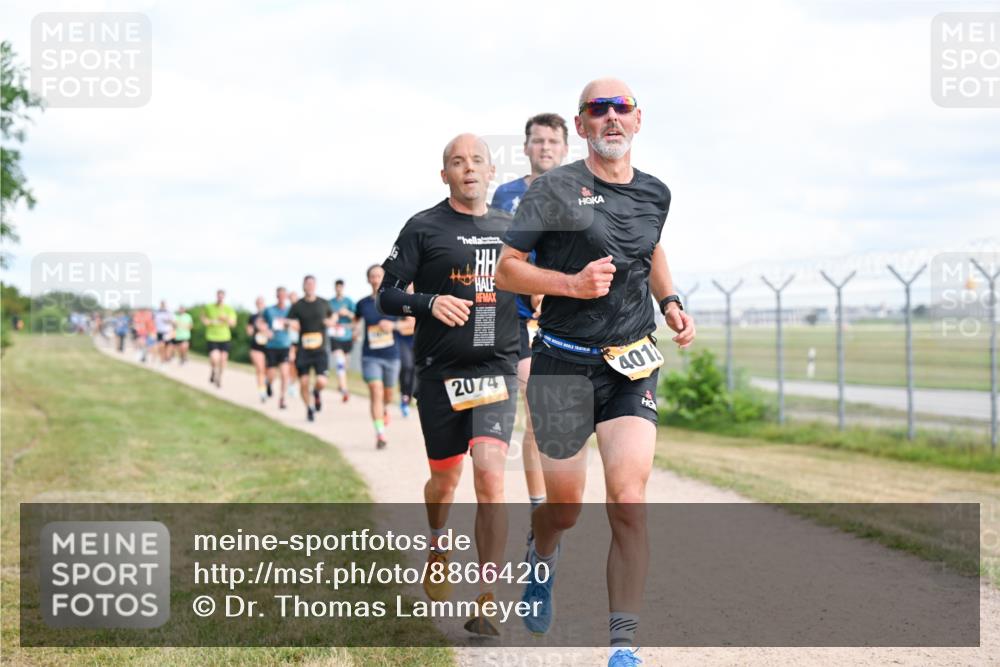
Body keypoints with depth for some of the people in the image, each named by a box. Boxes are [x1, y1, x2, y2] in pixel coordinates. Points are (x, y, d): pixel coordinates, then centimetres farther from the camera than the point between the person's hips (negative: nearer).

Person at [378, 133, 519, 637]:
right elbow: (387, 295, -2)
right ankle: (438, 548, 47)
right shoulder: (423, 228, 0)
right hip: (440, 370, -1)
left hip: (497, 369, 1)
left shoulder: (511, 229, 10)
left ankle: (485, 603, -13)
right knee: (445, 478, 11)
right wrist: (429, 302, -20)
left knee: (490, 473, -16)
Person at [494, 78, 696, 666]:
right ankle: (541, 557, 45)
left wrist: (670, 301, 13)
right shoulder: (555, 189, -6)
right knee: (565, 509, 7)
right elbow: (507, 270, -5)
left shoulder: (655, 194, 8)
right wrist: (572, 283, -20)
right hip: (564, 365, -2)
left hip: (633, 366, 3)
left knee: (628, 503, -13)